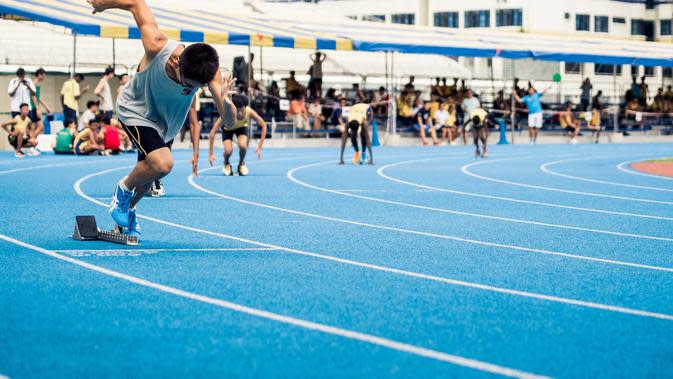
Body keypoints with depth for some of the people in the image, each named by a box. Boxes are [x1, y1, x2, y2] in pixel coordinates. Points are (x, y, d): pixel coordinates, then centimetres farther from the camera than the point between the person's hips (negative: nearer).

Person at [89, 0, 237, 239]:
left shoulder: (209, 72, -33)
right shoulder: (157, 47, -40)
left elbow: (229, 121, -38)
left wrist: (227, 103, -61)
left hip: (166, 124, 4)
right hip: (135, 110, -4)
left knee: (148, 174, 17)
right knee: (162, 163, -26)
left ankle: (127, 211, 48)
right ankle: (123, 189, 3)